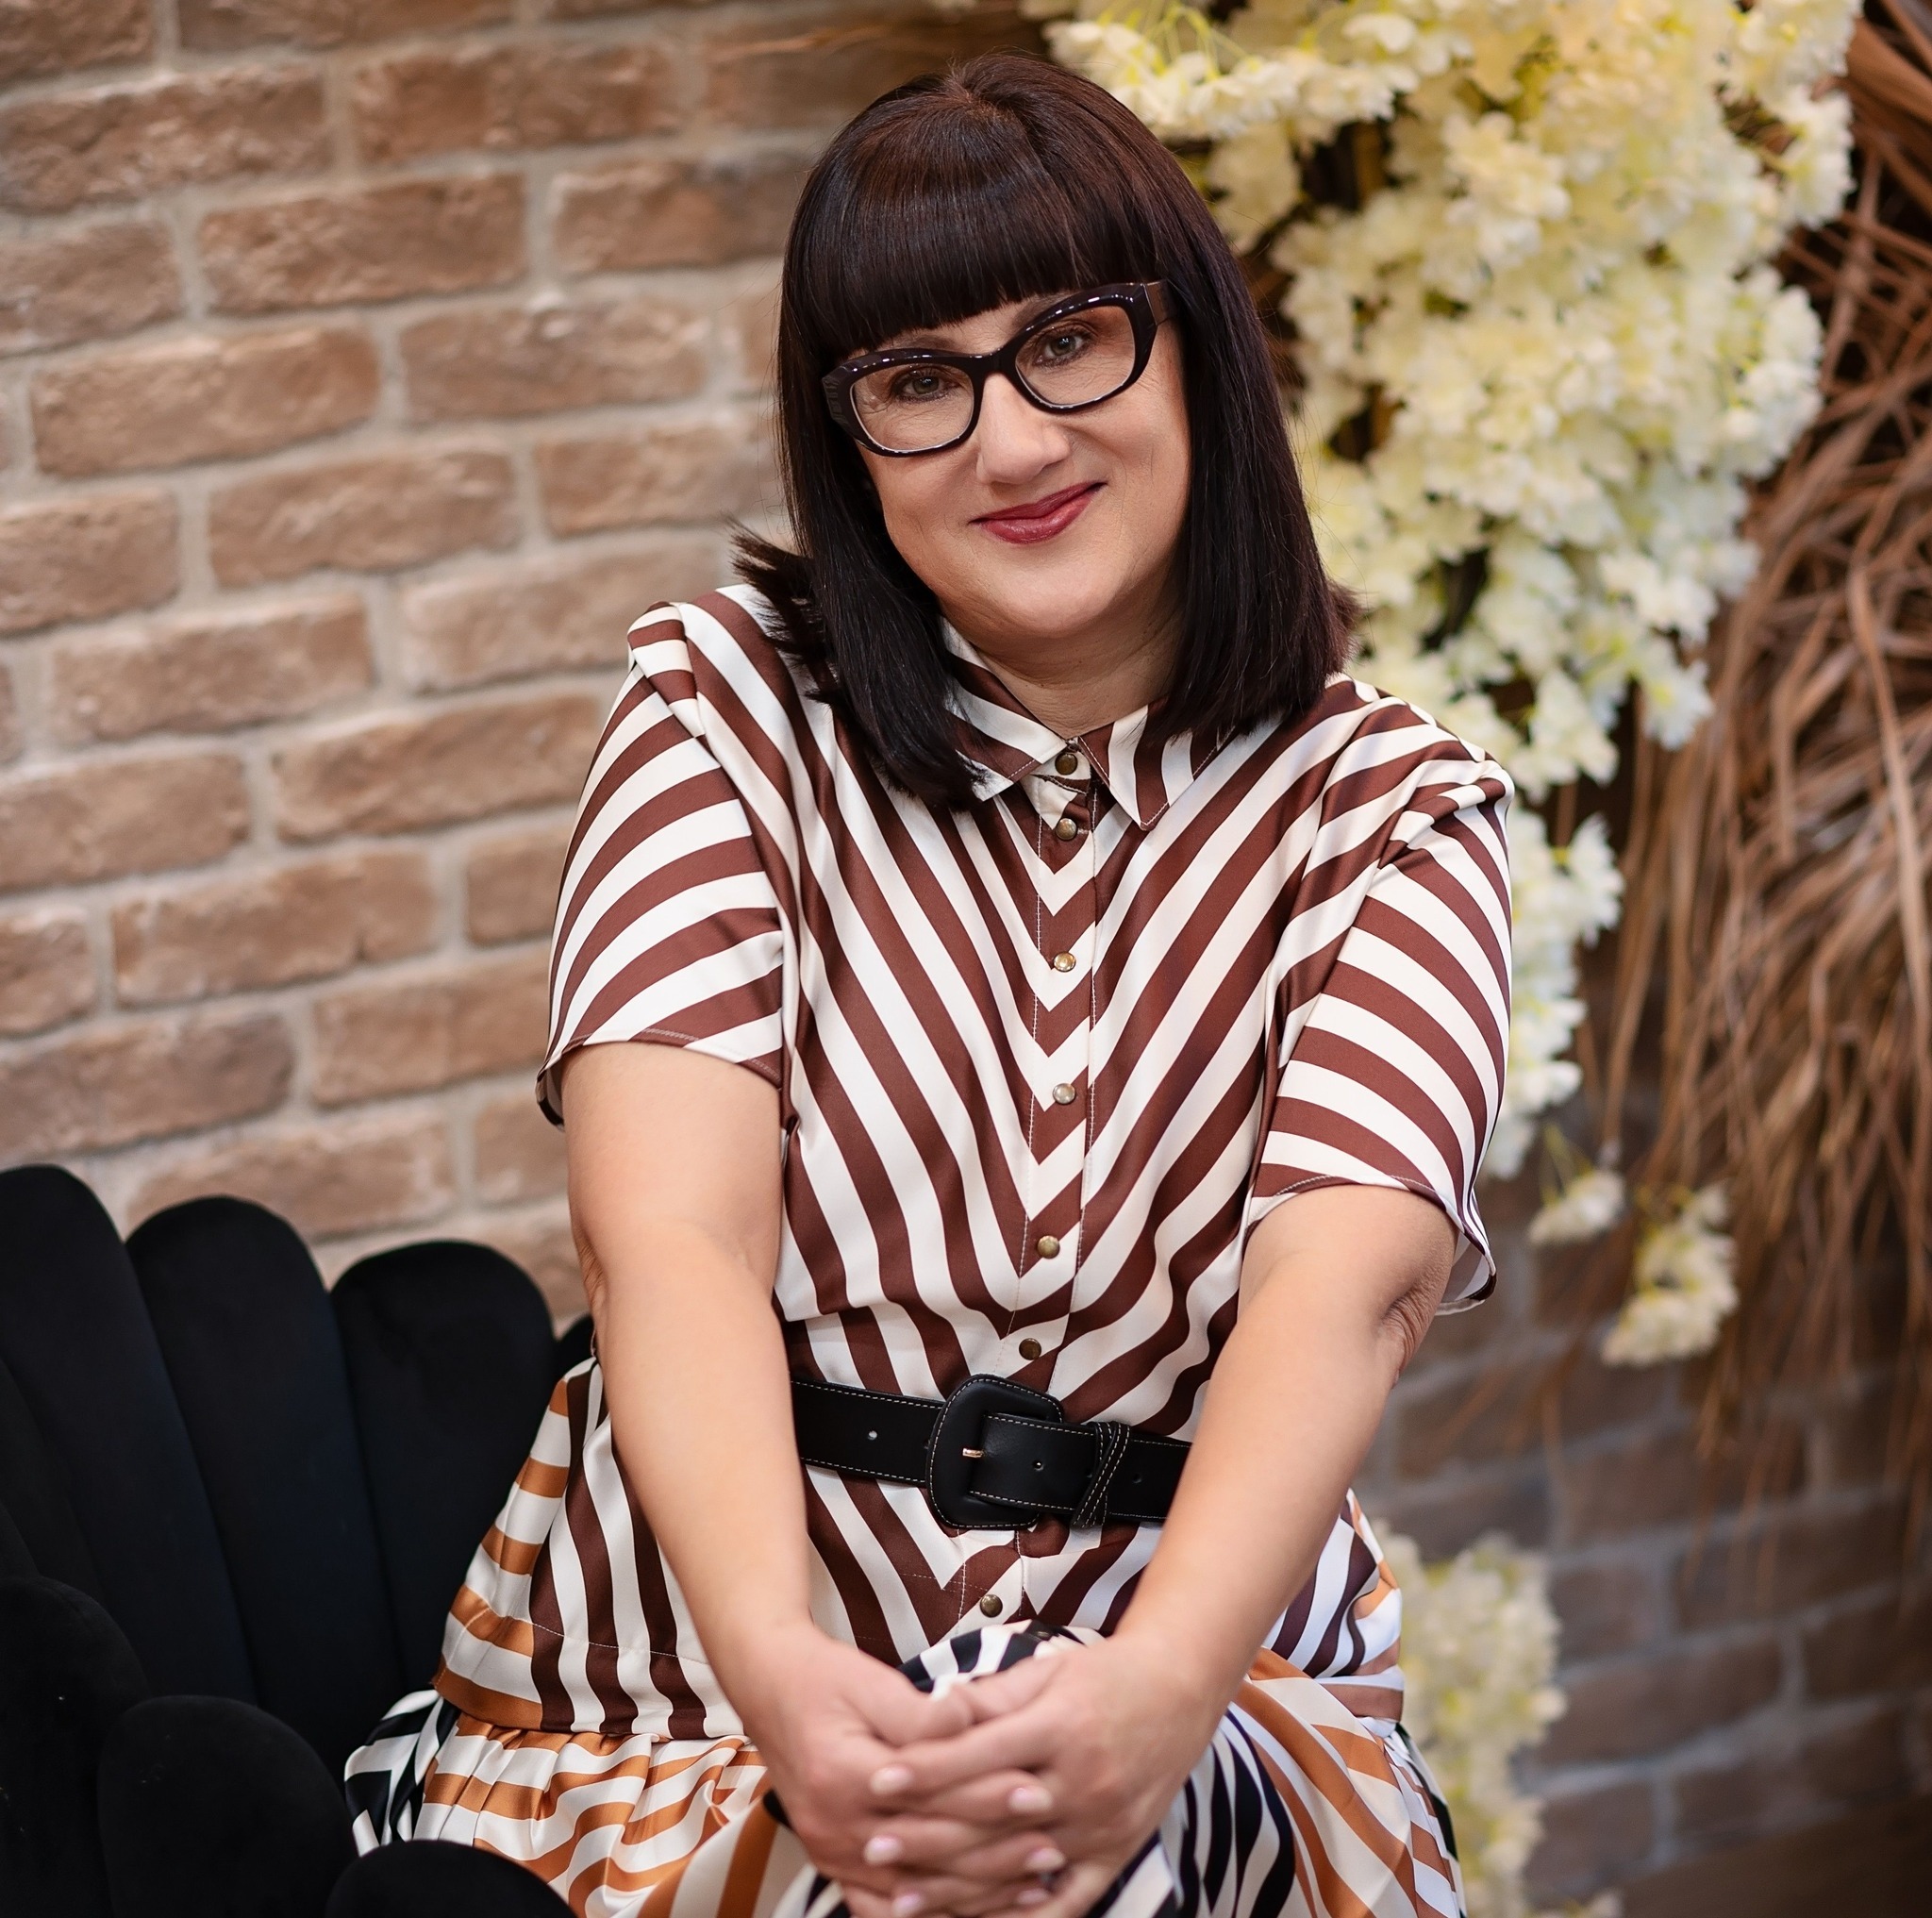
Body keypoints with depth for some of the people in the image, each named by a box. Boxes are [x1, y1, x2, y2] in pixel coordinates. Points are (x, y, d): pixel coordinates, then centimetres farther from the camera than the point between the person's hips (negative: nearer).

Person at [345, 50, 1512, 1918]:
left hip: (1189, 1715, 0)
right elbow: (671, 1229, -14)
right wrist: (778, 1665, -34)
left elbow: (1341, 1283, -16)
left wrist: (1164, 1687, -37)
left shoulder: (1380, 809, 3)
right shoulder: (727, 702, 3)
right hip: (683, 1679, 1)